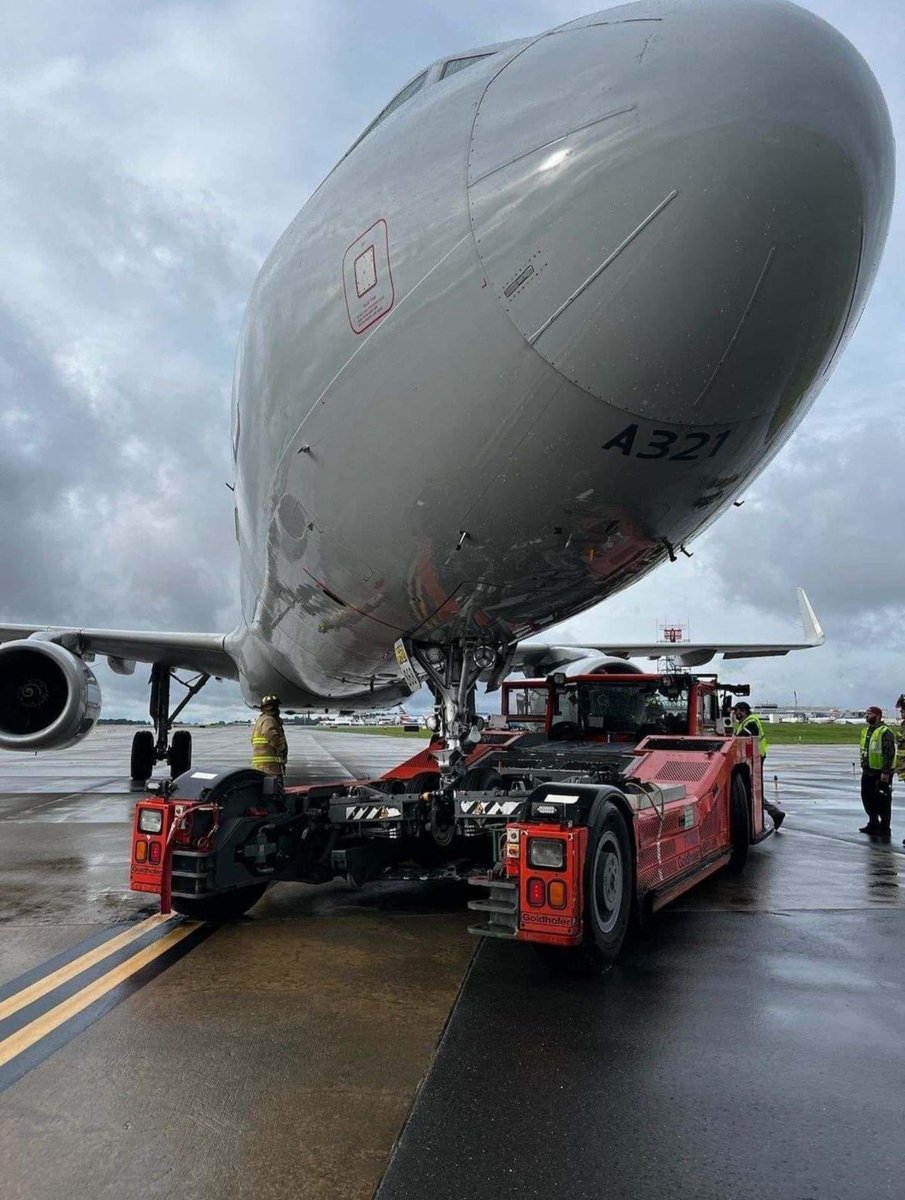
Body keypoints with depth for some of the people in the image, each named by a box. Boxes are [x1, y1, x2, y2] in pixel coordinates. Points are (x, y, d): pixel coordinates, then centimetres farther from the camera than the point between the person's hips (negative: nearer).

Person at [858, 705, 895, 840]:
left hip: (881, 773, -9)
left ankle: (884, 829, 9)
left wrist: (886, 772, -22)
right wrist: (864, 767, 20)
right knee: (867, 798, 17)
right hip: (868, 772, 9)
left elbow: (890, 753, -20)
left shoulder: (885, 732, -15)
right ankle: (873, 824, 33)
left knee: (883, 801, 0)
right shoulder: (865, 731, 12)